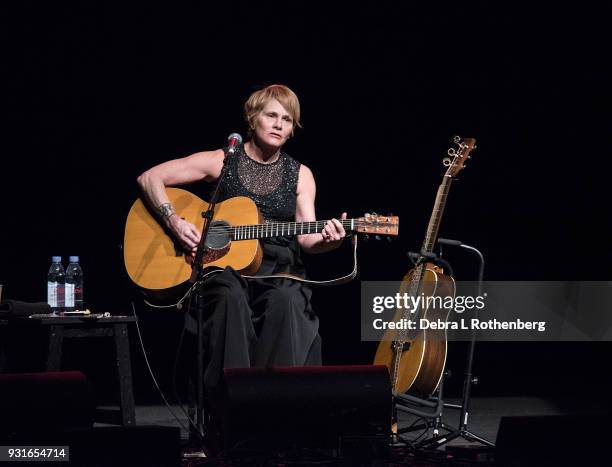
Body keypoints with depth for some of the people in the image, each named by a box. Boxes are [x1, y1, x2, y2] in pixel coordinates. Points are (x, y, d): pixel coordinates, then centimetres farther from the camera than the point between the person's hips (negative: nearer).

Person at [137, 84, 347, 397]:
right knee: (232, 299, -37)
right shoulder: (221, 161, 4)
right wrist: (173, 221, -14)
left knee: (286, 300, -34)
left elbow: (307, 238, 0)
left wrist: (327, 240, -24)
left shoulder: (299, 175, 11)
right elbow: (149, 178, 2)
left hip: (278, 270, 2)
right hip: (224, 265, -2)